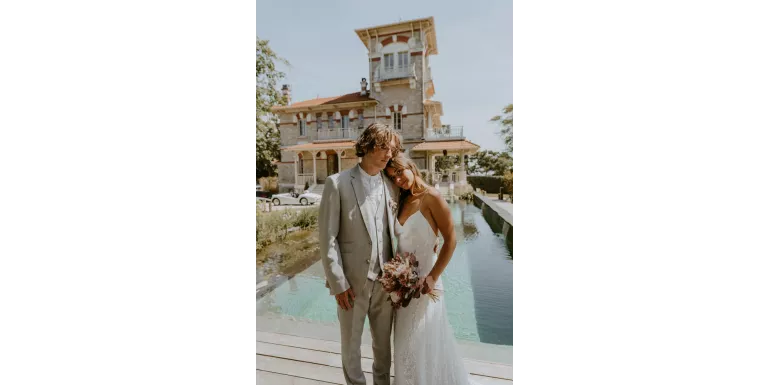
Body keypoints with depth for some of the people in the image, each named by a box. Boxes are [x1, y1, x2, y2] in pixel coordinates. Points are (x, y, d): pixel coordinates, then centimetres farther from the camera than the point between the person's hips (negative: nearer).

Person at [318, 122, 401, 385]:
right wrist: (338, 283, -11)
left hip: (385, 280, 4)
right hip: (352, 281, -3)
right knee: (351, 343, 17)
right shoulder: (338, 183, -10)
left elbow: (395, 233, 8)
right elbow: (327, 238, -11)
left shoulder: (392, 186, 2)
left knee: (383, 341, 22)